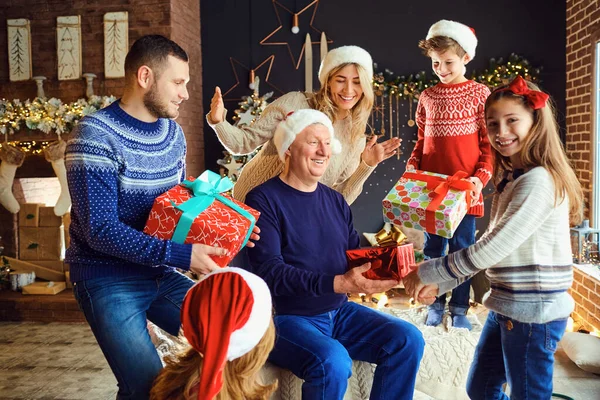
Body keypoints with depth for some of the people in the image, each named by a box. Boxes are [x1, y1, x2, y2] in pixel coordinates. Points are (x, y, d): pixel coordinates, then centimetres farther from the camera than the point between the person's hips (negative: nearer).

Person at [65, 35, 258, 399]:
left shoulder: (174, 132, 5)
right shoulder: (95, 136, -18)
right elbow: (100, 231, -23)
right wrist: (180, 254, -28)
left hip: (161, 272, 7)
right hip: (108, 278, -6)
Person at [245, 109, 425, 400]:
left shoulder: (335, 200, 11)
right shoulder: (263, 199, -12)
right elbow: (270, 273, -21)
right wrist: (338, 283, -29)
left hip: (339, 312, 7)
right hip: (287, 318, -6)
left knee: (408, 339, -7)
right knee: (333, 362, -32)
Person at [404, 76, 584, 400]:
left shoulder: (539, 181, -20)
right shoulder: (510, 178, 10)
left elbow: (492, 248, -24)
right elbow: (491, 248, 11)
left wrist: (428, 272, -14)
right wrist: (439, 283, 4)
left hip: (533, 312, -9)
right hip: (507, 306, 9)